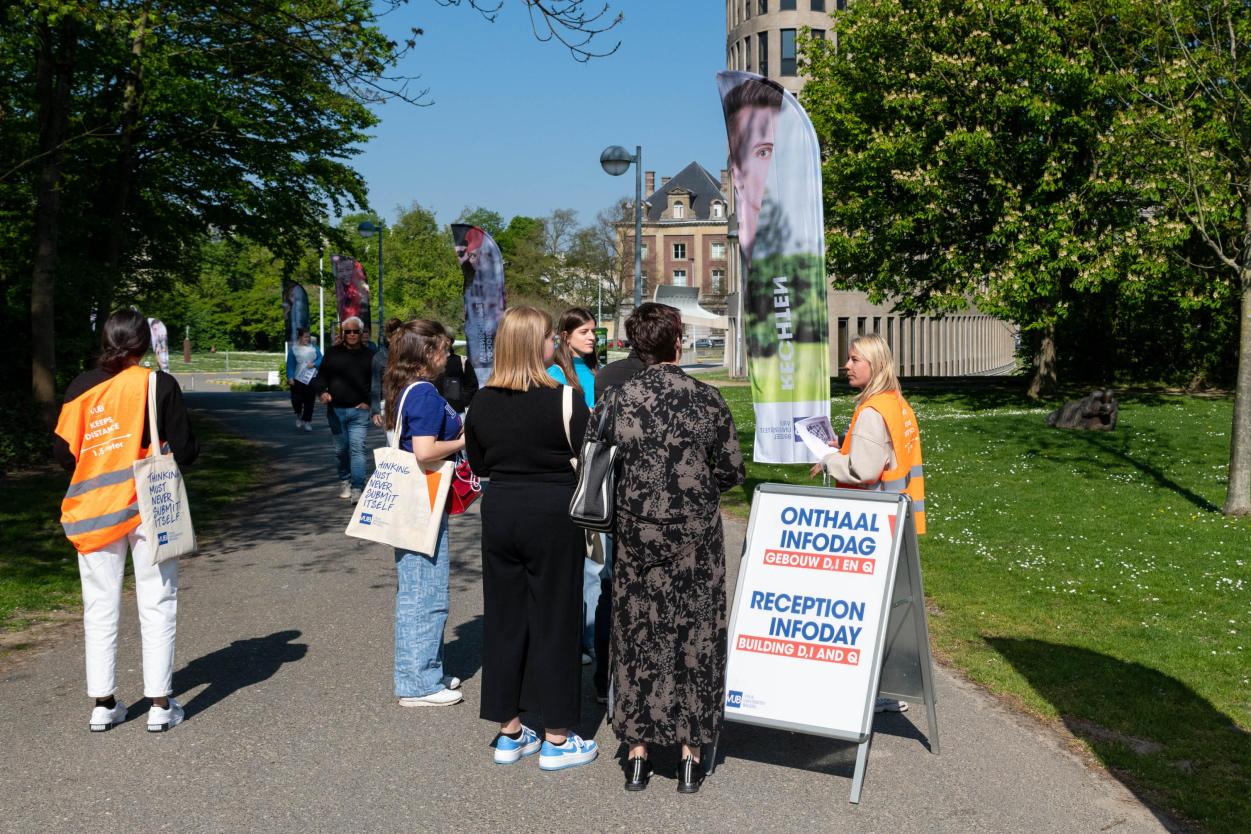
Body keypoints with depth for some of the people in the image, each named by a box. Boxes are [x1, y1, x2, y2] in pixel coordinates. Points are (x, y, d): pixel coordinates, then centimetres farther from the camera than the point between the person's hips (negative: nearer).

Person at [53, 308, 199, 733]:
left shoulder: (80, 387, 2)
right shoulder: (159, 384, -8)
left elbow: (64, 452, 3)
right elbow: (184, 450, -9)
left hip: (93, 509, 3)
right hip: (148, 507, -3)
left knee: (100, 607, 12)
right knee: (157, 605, 5)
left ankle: (103, 703, 16)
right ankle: (160, 704, 6)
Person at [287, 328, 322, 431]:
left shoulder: (313, 347, 5)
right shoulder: (294, 349, -2)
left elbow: (320, 359, 2)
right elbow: (290, 365, -5)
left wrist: (314, 364, -18)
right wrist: (290, 377, -15)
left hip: (311, 378, 2)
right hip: (298, 379, -2)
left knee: (309, 401, 2)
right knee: (297, 399, -6)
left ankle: (307, 422, 12)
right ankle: (299, 415, 25)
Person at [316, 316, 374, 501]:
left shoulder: (368, 356, 5)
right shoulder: (332, 353, 7)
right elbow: (321, 376, 6)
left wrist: (369, 402, -4)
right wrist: (322, 392, -13)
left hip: (359, 411, -2)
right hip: (336, 410, 2)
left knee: (357, 448, -12)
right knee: (341, 449, 12)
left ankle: (357, 488, -15)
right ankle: (344, 481, 31)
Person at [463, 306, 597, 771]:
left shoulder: (482, 402, 0)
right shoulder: (564, 401, -15)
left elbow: (478, 465, 11)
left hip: (499, 512, 5)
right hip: (553, 515, -4)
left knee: (504, 617, 13)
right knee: (553, 619, 5)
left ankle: (509, 733, 22)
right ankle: (556, 740, 13)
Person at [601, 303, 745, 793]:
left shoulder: (616, 402, -6)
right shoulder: (706, 399, -6)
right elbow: (732, 470, -1)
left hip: (636, 532, 1)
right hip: (696, 534, -1)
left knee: (638, 637, 11)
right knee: (694, 637, 9)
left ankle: (637, 753, 18)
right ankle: (690, 752, 16)